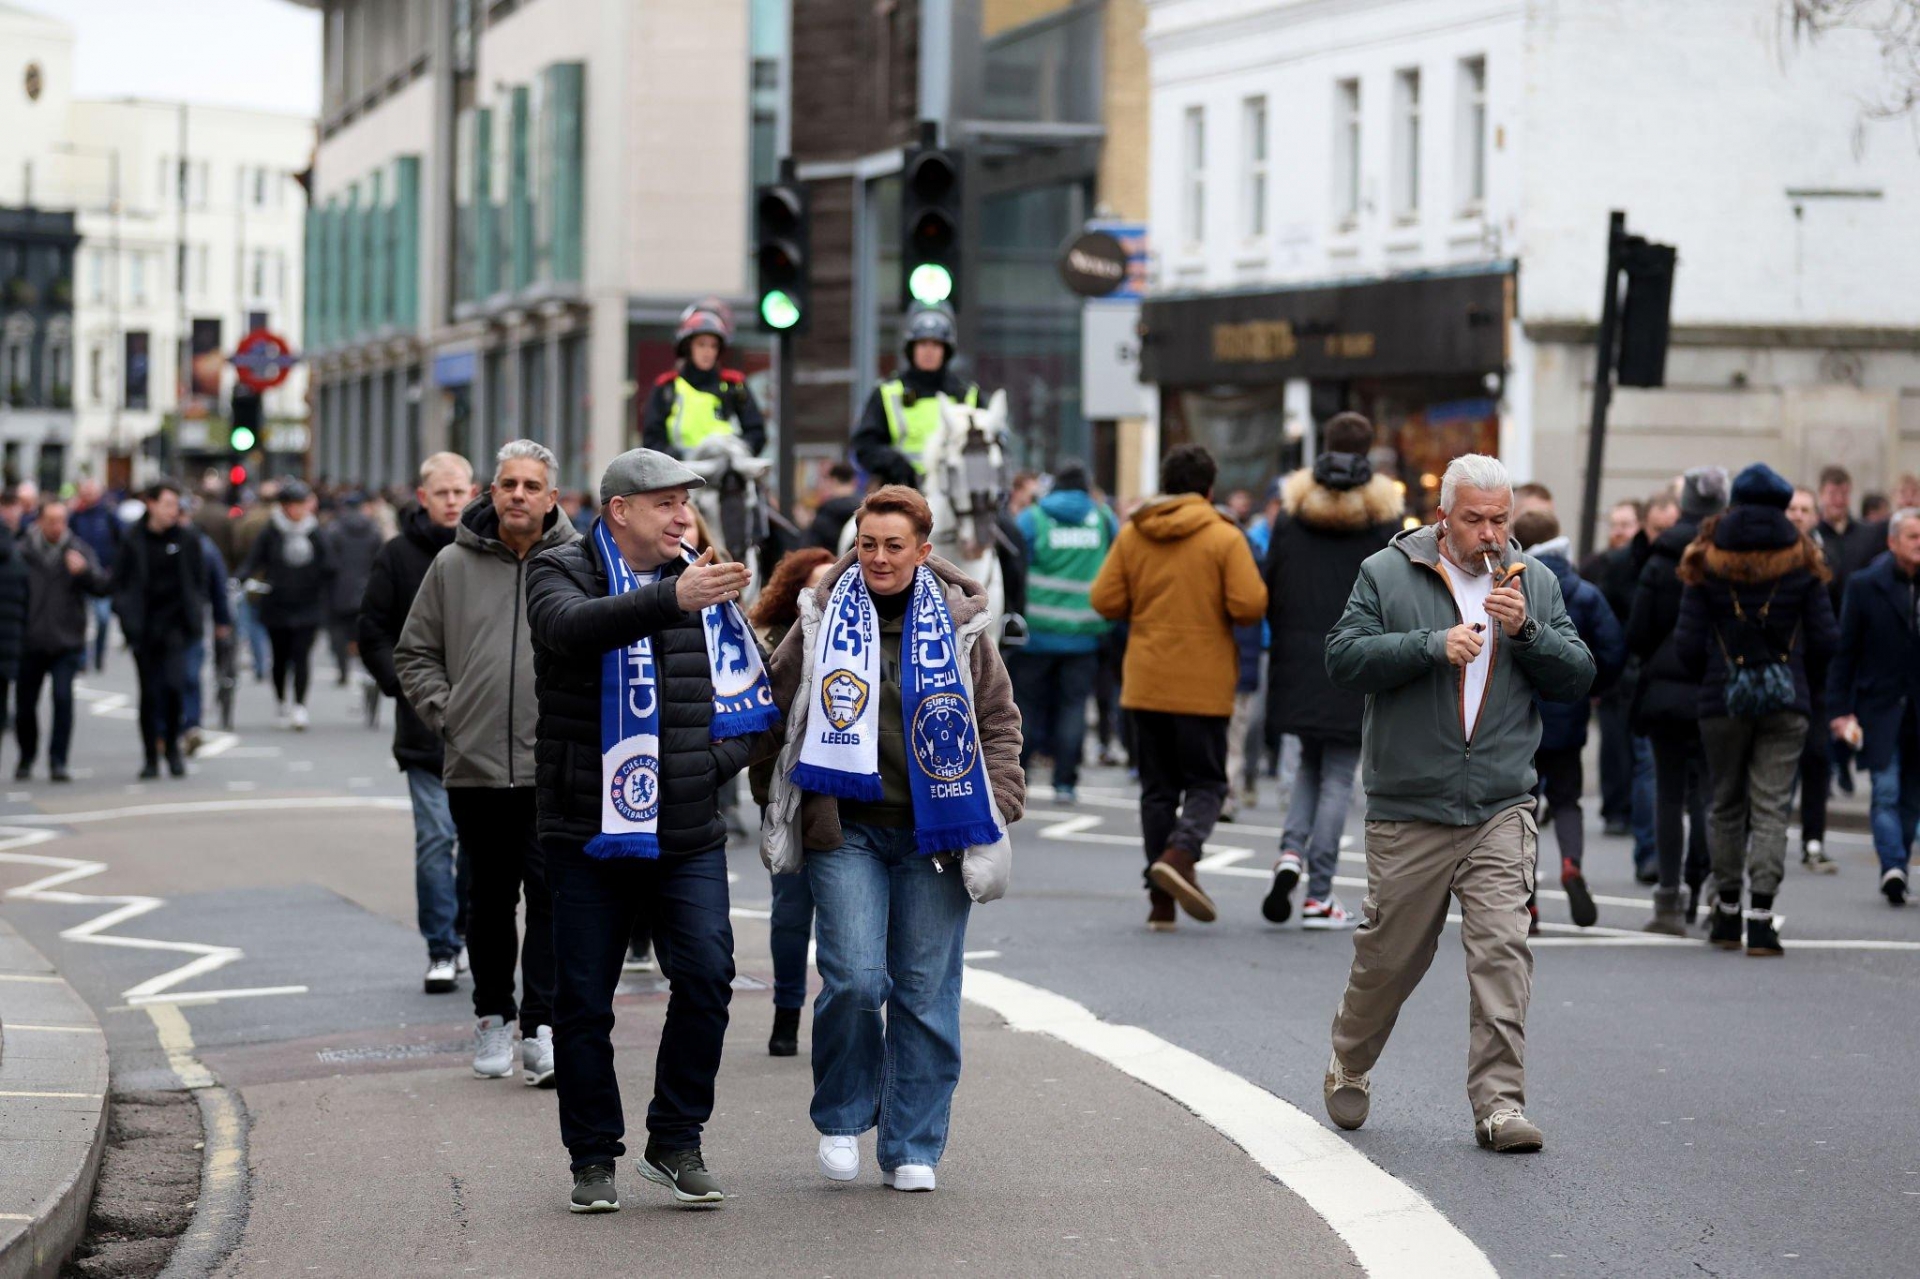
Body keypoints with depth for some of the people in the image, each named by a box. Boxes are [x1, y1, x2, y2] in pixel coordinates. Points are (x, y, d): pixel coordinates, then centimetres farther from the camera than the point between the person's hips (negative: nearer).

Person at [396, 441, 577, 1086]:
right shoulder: (453, 566, 6)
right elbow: (414, 653, 14)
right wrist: (444, 713, 2)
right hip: (474, 767, 2)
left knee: (551, 894, -8)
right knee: (490, 898, 11)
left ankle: (541, 1031, -7)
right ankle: (492, 1017, 24)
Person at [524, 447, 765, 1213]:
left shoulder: (704, 588, 11)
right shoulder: (562, 574, -2)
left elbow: (751, 711, 19)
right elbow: (573, 627, -28)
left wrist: (709, 764, 0)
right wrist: (670, 599, -42)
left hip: (688, 835, 2)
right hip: (590, 832, -2)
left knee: (706, 976, -11)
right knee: (583, 1002, 3)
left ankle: (676, 1143, 4)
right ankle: (594, 1158, 17)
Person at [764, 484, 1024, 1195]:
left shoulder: (960, 627, 6)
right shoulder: (823, 622, 6)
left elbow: (1000, 720, 13)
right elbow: (773, 705, 15)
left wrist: (996, 807, 3)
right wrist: (779, 808, 11)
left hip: (935, 831, 1)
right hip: (845, 827, -1)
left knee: (926, 990, 2)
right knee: (854, 978, -12)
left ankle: (912, 1148, 12)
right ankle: (842, 1119, 11)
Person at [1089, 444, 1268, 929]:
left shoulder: (1131, 535, 3)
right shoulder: (1225, 538, -7)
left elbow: (1104, 601, 1)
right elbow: (1250, 606, -14)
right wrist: (1217, 611, 7)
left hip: (1146, 683, 3)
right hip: (1203, 685, -3)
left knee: (1157, 787, 9)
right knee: (1206, 782, 6)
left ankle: (1161, 901, 7)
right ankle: (1180, 854, -21)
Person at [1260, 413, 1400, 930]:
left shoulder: (1292, 510, 2)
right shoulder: (1383, 516, -4)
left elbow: (1270, 585, 4)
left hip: (1298, 659, 2)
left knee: (1311, 762, 20)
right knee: (1338, 776, 2)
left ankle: (1291, 850, -5)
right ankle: (1319, 896, 0)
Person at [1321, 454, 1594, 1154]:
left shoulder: (1534, 582, 10)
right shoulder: (1387, 573, 1)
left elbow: (1577, 675, 6)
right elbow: (1343, 656, -9)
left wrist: (1525, 631, -11)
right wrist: (1434, 645, -17)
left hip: (1502, 808, 1)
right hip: (1408, 810, -1)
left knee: (1503, 950, -11)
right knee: (1389, 956, 9)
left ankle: (1499, 1103, -9)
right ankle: (1348, 1070, 33)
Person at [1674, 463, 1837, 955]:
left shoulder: (1707, 563, -1)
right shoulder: (1803, 563, 0)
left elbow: (1688, 642, -3)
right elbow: (1825, 638, -1)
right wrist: (1806, 682, 15)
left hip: (1722, 699, 1)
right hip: (1786, 700, 0)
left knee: (1726, 803, 14)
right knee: (1771, 807, -2)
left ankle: (1728, 909, 18)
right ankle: (1761, 917, -12)